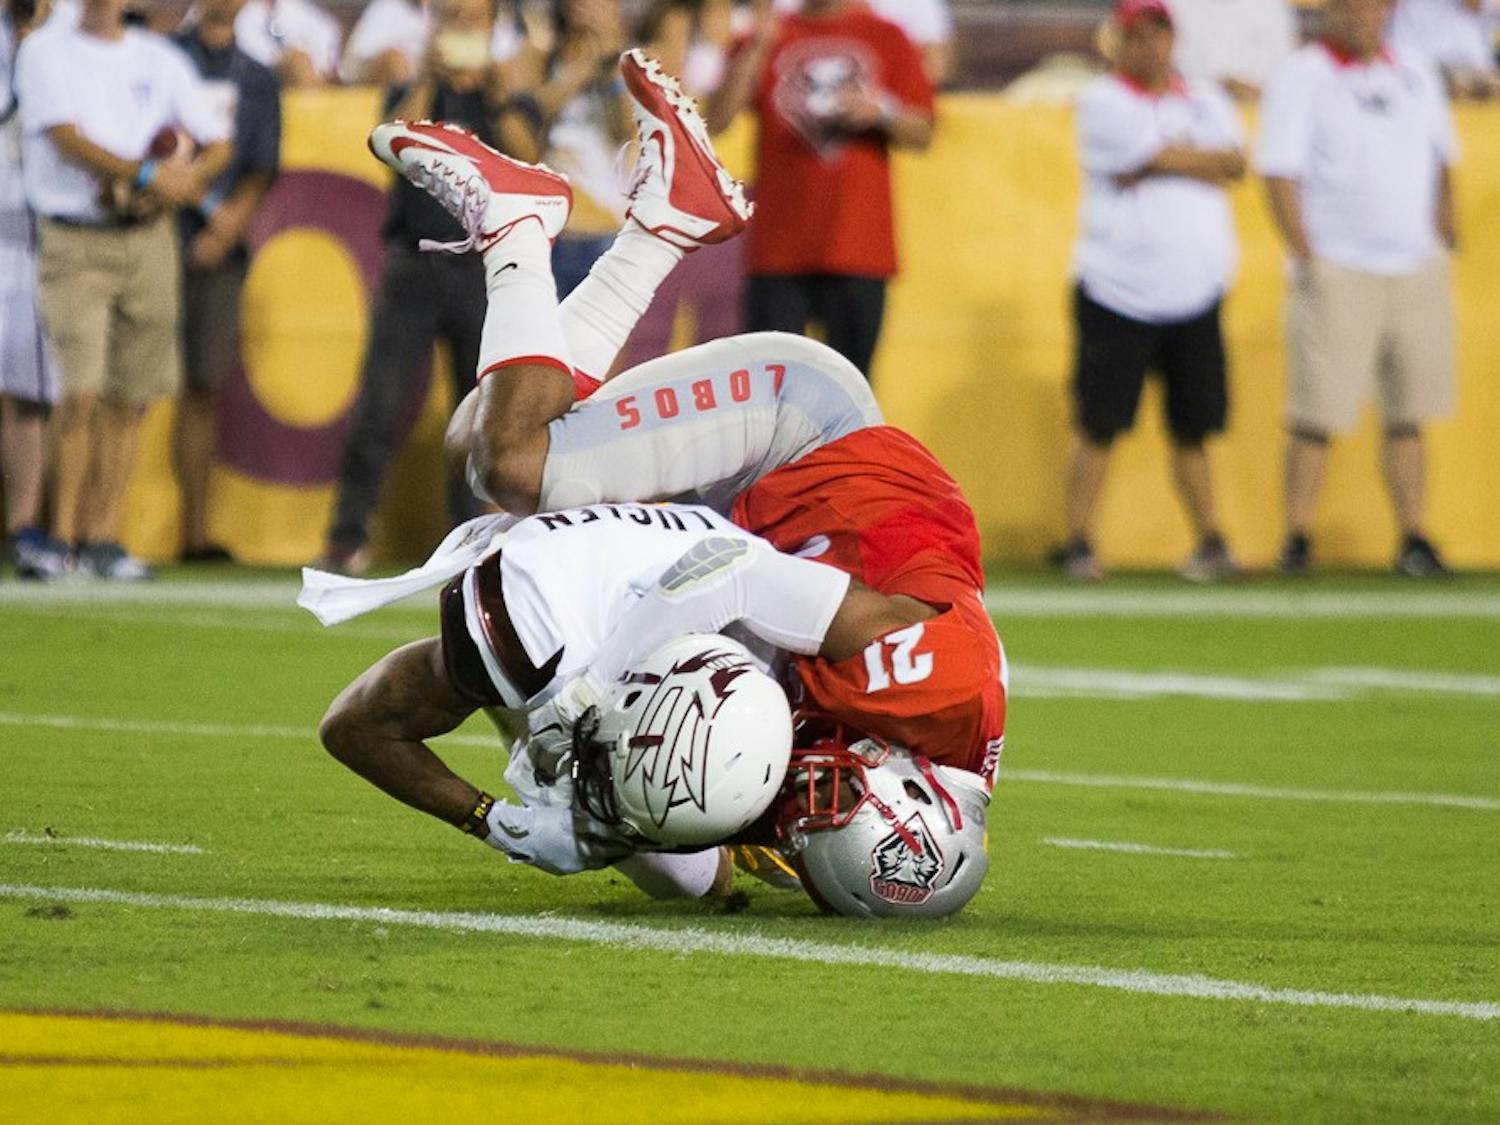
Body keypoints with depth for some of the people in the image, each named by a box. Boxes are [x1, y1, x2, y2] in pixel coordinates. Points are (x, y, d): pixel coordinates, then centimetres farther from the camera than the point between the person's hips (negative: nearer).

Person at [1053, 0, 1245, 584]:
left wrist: (1160, 164, -12)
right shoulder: (1103, 100, -2)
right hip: (1117, 292, -4)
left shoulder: (1205, 100, 14)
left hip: (1196, 296, 4)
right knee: (1100, 425, -4)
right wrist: (1203, 159, 0)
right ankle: (1078, 543, 0)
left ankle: (1210, 541, 9)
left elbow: (1234, 163, -4)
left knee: (1193, 426, 6)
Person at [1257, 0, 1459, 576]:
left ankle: (1414, 538, 9)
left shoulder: (1415, 79, 14)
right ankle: (1297, 539, -3)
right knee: (1317, 414, -8)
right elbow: (1279, 172, -7)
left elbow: (1440, 162, 23)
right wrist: (1304, 258, -14)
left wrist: (1444, 240, 12)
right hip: (1338, 273, -5)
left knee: (1408, 414, 6)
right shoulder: (1301, 77, -3)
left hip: (1419, 268, 5)